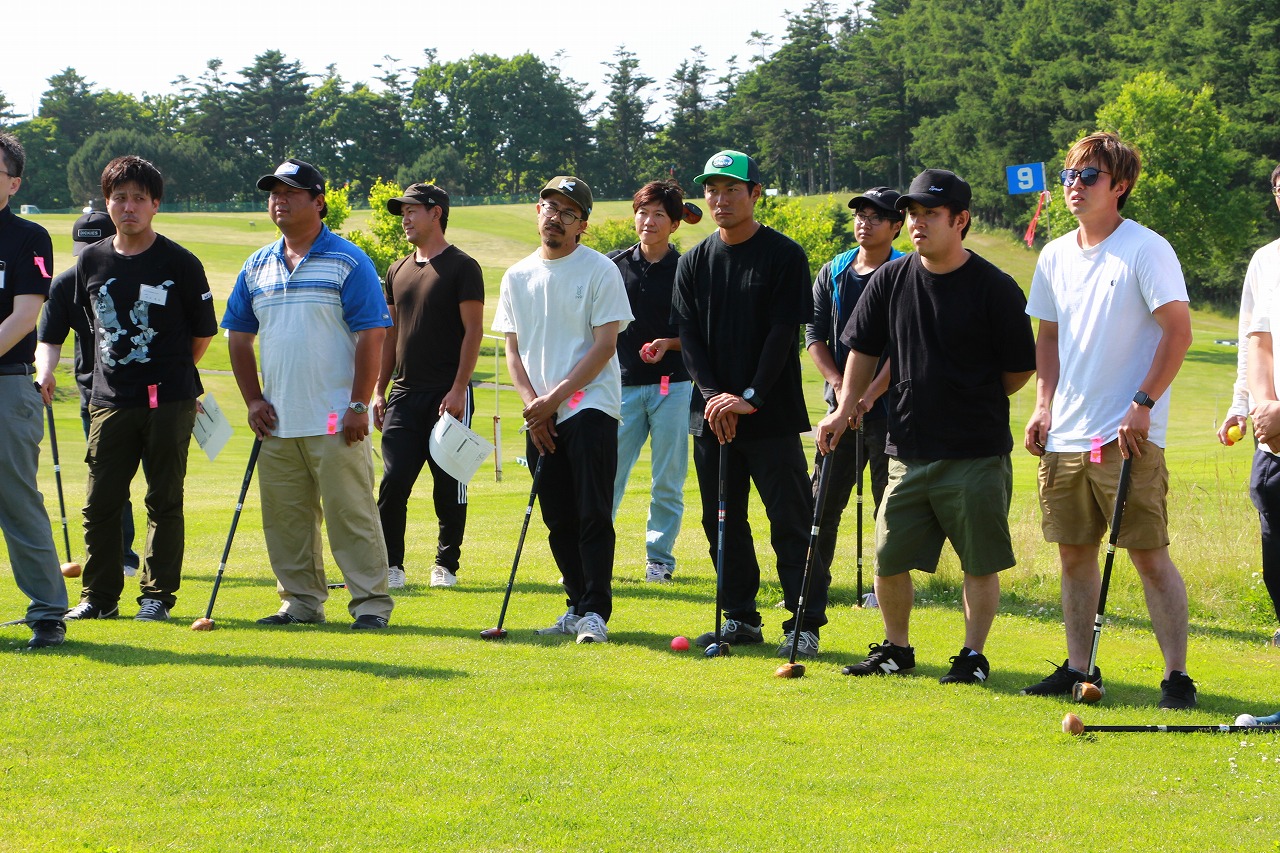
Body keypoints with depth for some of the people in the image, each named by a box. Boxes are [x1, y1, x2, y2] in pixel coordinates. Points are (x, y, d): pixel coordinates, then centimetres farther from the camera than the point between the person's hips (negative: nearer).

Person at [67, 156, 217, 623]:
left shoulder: (180, 263, -4)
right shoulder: (92, 261, 7)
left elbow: (204, 332, 5)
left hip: (169, 402, -3)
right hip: (110, 403, 3)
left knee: (164, 502, 2)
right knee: (100, 502, 2)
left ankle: (158, 596, 10)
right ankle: (99, 596, 11)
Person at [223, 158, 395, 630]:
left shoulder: (348, 262, -4)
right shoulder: (258, 267, 13)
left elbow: (372, 337, -8)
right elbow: (239, 337, 18)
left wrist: (359, 405, -14)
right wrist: (253, 400, 7)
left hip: (335, 422, -6)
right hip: (277, 423, 6)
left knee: (351, 513, -6)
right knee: (285, 518, 8)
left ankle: (371, 603, -2)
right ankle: (301, 601, 18)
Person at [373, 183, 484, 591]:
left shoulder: (462, 267, -3)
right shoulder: (398, 271, 17)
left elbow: (473, 331, -8)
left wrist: (458, 389, -16)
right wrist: (379, 390, 12)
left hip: (447, 394, -5)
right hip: (405, 395, 5)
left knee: (449, 484, 1)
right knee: (393, 480, -4)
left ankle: (446, 564, 11)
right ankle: (391, 565, 1)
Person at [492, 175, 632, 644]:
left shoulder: (600, 270, -3)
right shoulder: (517, 277, 13)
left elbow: (604, 346, -9)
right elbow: (513, 350, 13)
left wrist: (555, 398, -12)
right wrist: (532, 404, -2)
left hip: (591, 407, -5)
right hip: (540, 417, 5)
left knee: (593, 514, -11)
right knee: (559, 521, 8)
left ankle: (595, 611, -12)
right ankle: (577, 607, 16)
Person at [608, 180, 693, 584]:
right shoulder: (614, 265, 8)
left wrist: (670, 343, -13)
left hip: (672, 386, -1)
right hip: (621, 385, 2)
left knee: (667, 482, 3)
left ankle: (659, 557, 13)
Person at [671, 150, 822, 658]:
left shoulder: (784, 256, -3)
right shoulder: (693, 263, 10)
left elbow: (784, 333, -8)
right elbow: (688, 335, 6)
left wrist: (750, 398, -15)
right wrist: (713, 394, -9)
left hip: (772, 413, -5)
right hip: (712, 416, 5)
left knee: (790, 521, -5)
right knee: (722, 520, 9)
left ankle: (806, 623, -2)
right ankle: (740, 618, 18)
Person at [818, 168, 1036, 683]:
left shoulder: (994, 288, -7)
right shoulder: (890, 280, 5)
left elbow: (1020, 367, 0)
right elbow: (865, 348, 16)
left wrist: (974, 404, 6)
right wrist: (847, 406, 11)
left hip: (977, 453, -4)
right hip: (907, 449, 4)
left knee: (980, 562, 1)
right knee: (888, 557, 7)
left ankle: (973, 655, 13)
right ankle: (896, 650, 23)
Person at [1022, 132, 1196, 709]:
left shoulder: (1146, 250, -7)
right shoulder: (1055, 256, 13)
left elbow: (1178, 331, -11)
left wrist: (1143, 405, -17)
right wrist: (1044, 405, 9)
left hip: (1128, 438, -7)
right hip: (1065, 438, 7)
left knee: (1149, 555, -7)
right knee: (1074, 553, 9)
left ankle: (1177, 675, -3)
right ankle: (1078, 668, 16)